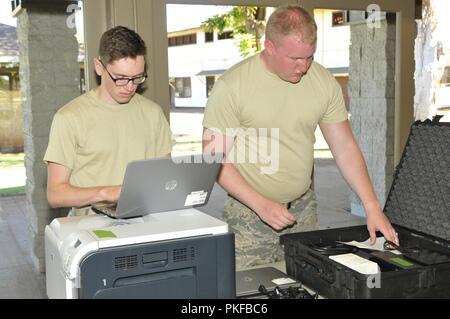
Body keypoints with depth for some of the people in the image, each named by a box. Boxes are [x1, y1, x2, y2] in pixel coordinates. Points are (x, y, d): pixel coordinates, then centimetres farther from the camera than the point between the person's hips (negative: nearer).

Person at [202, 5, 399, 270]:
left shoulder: (324, 82, -2)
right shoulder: (231, 86, -14)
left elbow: (345, 148, 3)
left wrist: (372, 207, -5)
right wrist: (262, 205, -20)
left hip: (304, 209, 4)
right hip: (250, 213, -3)